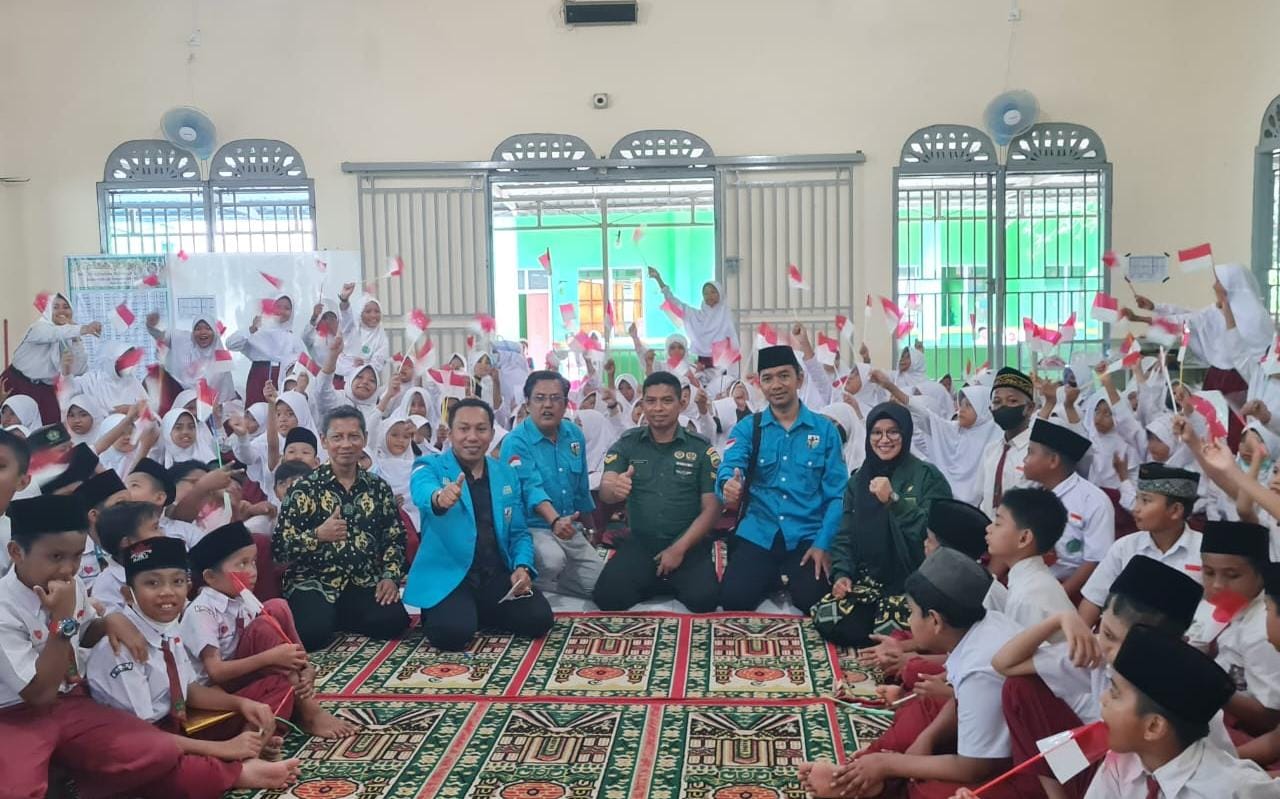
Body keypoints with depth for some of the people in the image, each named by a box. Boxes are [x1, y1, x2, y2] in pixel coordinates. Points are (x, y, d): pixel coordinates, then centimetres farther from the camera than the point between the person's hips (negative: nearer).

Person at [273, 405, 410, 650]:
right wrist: (318, 535, -23)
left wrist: (391, 576, -2)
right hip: (314, 582, -3)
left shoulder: (379, 488, 8)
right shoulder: (305, 488, -3)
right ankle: (319, 614, 7)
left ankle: (336, 618, 7)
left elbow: (395, 538, 14)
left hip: (365, 583, 4)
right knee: (314, 632, -31)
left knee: (393, 620, -23)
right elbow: (279, 547, -7)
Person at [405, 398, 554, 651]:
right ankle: (440, 612, 7)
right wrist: (439, 498, -54)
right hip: (448, 576, -4)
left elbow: (519, 533, 13)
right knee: (453, 631, -30)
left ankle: (479, 611, 12)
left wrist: (522, 567, -8)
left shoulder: (508, 475, 10)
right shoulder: (429, 467, -4)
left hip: (497, 575, 4)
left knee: (538, 619, -18)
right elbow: (422, 492, -28)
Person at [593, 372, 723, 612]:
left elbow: (711, 508, -1)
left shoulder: (701, 448, 0)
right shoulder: (626, 444, 3)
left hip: (689, 544, -1)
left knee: (704, 599, -26)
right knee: (607, 598, -20)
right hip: (639, 543, 2)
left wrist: (679, 548, -13)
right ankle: (658, 582, 10)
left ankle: (673, 582, 9)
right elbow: (604, 493, -9)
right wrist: (615, 489, -35)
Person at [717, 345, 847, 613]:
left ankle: (789, 578, 11)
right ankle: (773, 578, 12)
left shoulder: (825, 429, 4)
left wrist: (823, 544, -11)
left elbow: (836, 494, 1)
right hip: (758, 533, 1)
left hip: (808, 536, -1)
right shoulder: (746, 428, 5)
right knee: (733, 600, -18)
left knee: (812, 601, -22)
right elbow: (729, 468, -12)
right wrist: (728, 486, -38)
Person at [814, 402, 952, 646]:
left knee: (888, 633, -27)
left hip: (912, 580, -4)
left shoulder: (927, 476, -4)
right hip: (868, 578, 5)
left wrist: (894, 500, -24)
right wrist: (841, 573, -3)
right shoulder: (859, 479, 12)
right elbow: (845, 535, 13)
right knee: (827, 620, -18)